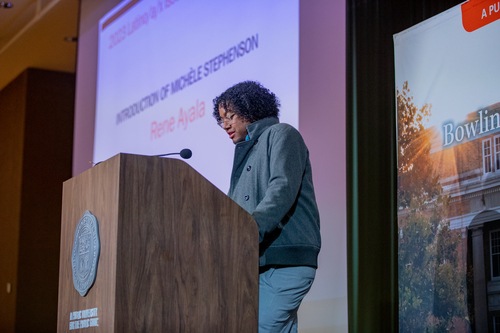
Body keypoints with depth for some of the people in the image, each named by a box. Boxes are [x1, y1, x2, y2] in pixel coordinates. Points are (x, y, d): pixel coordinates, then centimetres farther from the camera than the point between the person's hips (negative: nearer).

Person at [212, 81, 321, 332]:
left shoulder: (281, 135, 1)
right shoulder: (245, 150, 26)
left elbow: (283, 189, -16)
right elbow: (234, 206, 22)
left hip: (286, 259, -8)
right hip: (257, 261, 8)